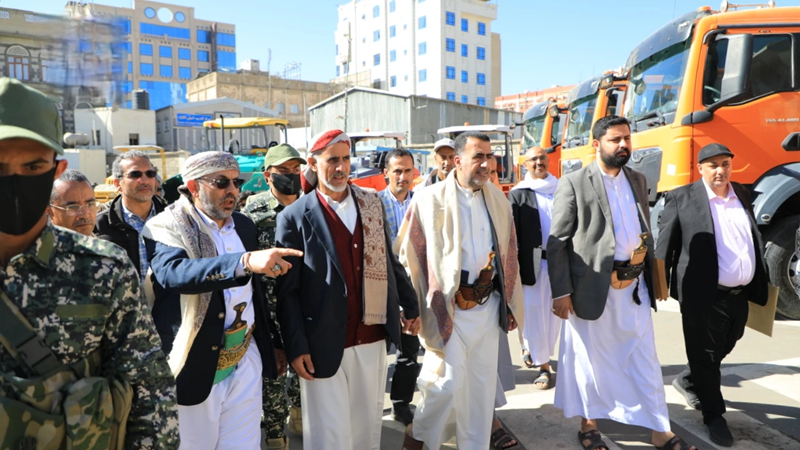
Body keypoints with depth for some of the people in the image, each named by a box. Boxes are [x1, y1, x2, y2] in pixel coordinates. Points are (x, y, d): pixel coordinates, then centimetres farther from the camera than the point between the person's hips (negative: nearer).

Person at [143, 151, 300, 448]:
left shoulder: (244, 225, 8)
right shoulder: (168, 229, -11)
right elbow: (173, 272, -34)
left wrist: (273, 343, 17)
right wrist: (246, 261, -47)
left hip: (246, 361, 5)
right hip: (197, 366, -5)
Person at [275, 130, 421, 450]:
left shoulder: (371, 202, 5)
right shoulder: (295, 217, -8)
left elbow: (389, 259, 14)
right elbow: (287, 291, -8)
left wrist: (409, 305, 17)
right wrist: (296, 347, -11)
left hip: (372, 338, 4)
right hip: (324, 345, -4)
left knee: (368, 424, 19)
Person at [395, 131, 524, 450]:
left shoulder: (498, 200, 7)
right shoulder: (429, 200, -9)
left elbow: (509, 255, 12)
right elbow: (408, 257, -6)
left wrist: (511, 304, 12)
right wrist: (412, 307, -7)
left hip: (488, 306, 5)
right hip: (448, 308, -5)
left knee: (481, 384, 12)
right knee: (449, 382, -2)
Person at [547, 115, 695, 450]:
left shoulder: (638, 180, 11)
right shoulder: (573, 184, -8)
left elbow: (644, 231, 17)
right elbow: (557, 242, -10)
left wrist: (653, 275, 14)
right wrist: (561, 291, -13)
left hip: (634, 285, 5)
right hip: (593, 286, -5)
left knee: (645, 360, 12)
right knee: (589, 360, 9)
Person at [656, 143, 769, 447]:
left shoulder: (743, 195, 11)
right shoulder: (681, 198, -6)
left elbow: (756, 239, 16)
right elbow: (665, 242, -7)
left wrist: (763, 282, 14)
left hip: (740, 294, 6)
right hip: (704, 295, -6)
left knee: (722, 350, 20)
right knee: (705, 355, 5)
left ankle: (688, 381, 45)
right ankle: (714, 416, 22)